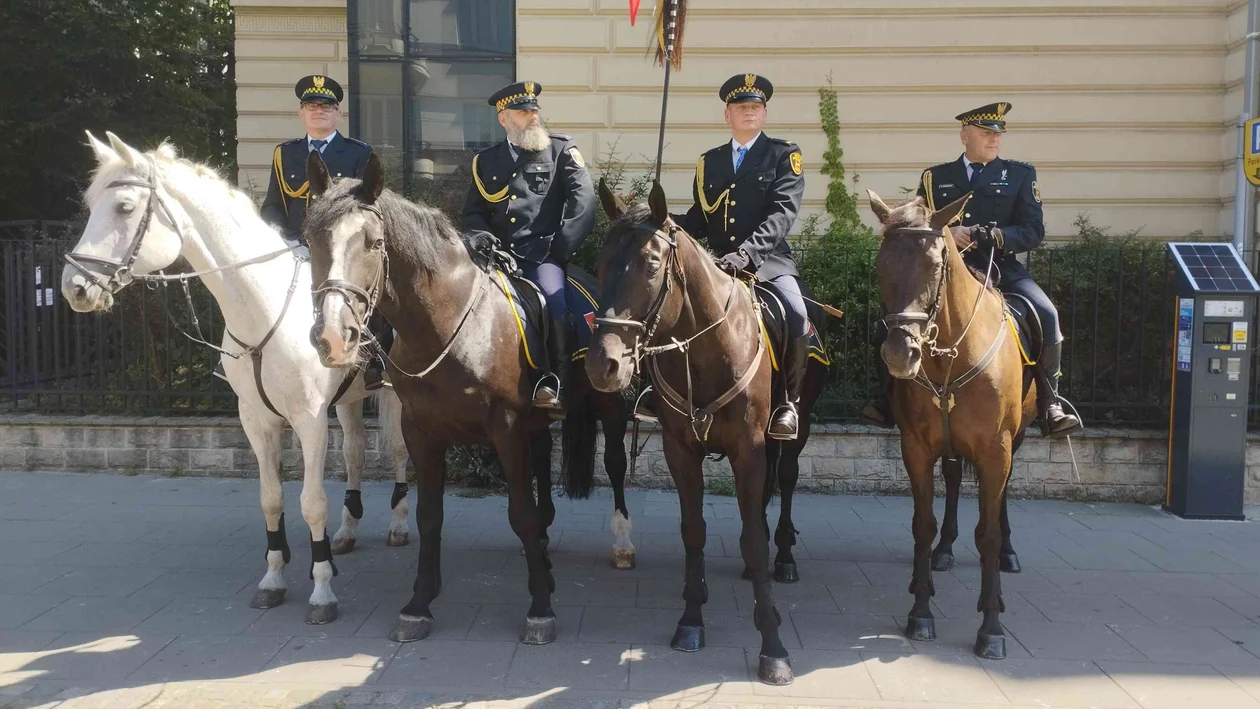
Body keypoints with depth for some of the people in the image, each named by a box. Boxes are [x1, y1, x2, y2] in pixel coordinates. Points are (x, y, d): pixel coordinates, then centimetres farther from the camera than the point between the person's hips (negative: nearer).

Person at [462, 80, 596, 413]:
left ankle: (555, 385, -19)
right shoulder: (486, 161, 19)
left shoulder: (562, 150, 10)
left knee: (554, 300, -31)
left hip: (542, 255, -3)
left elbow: (583, 200, -2)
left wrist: (561, 247, -11)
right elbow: (473, 213, 16)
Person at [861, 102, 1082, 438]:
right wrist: (945, 234, -12)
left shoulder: (1020, 174, 12)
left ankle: (1049, 401, -10)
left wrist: (996, 235, -16)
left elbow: (1034, 231, 4)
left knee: (1046, 315, -25)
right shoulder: (935, 177, 14)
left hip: (1001, 268, -1)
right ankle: (888, 398, -4)